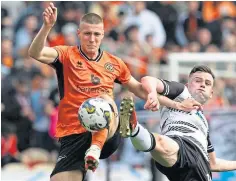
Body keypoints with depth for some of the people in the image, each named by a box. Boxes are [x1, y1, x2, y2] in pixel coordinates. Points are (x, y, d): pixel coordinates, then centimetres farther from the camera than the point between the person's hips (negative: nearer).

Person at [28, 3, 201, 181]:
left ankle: (95, 151, -40)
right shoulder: (67, 55, 3)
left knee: (104, 98, -29)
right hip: (74, 137, -1)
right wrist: (47, 26, -32)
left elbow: (139, 88, 26)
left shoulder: (114, 63, 14)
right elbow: (35, 53, -15)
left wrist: (176, 105, 17)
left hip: (108, 135, 1)